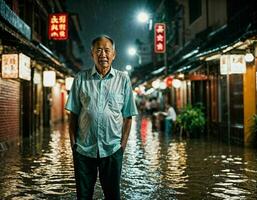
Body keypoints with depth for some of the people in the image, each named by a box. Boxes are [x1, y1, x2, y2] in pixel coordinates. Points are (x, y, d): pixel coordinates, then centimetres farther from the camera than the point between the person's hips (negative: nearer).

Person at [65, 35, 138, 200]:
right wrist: (73, 142, -1)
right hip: (84, 148, 1)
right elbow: (73, 114, 4)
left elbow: (128, 116, 4)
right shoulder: (81, 79, 3)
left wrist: (123, 144, -2)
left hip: (112, 149, 0)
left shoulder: (123, 79, 2)